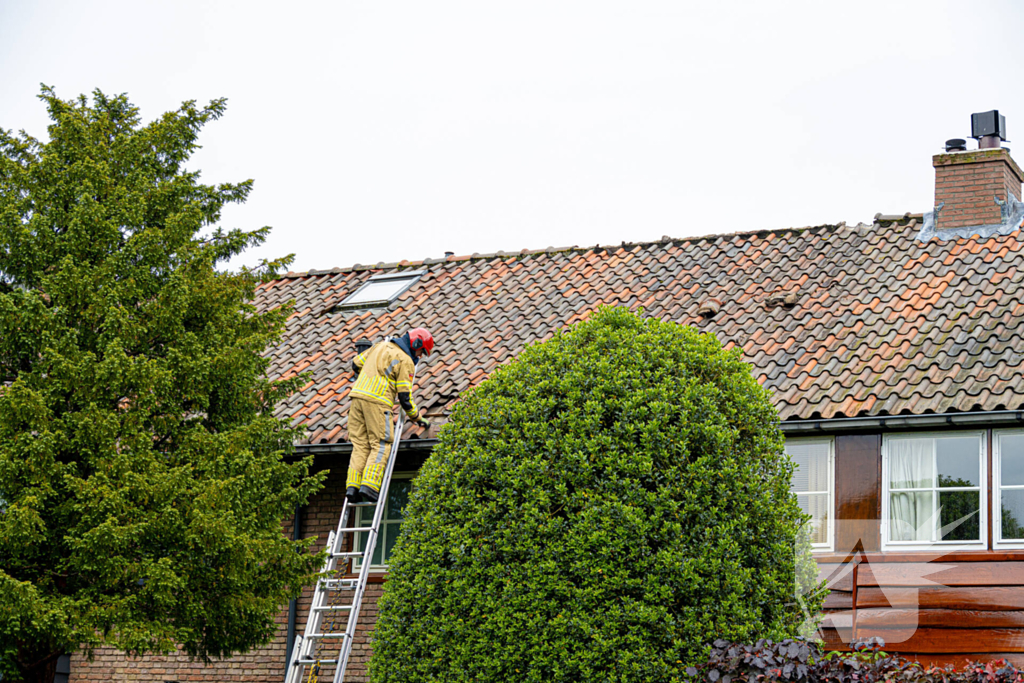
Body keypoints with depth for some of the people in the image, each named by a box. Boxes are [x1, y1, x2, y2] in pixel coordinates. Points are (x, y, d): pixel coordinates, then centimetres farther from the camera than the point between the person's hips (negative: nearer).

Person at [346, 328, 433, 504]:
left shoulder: (381, 346, 20)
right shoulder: (405, 361, -1)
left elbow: (356, 364, 27)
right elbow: (405, 397, -4)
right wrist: (416, 417, 9)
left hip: (358, 396, 7)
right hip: (377, 402, -7)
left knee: (360, 445, 6)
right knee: (380, 446, -3)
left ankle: (352, 486, -4)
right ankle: (369, 485, -16)